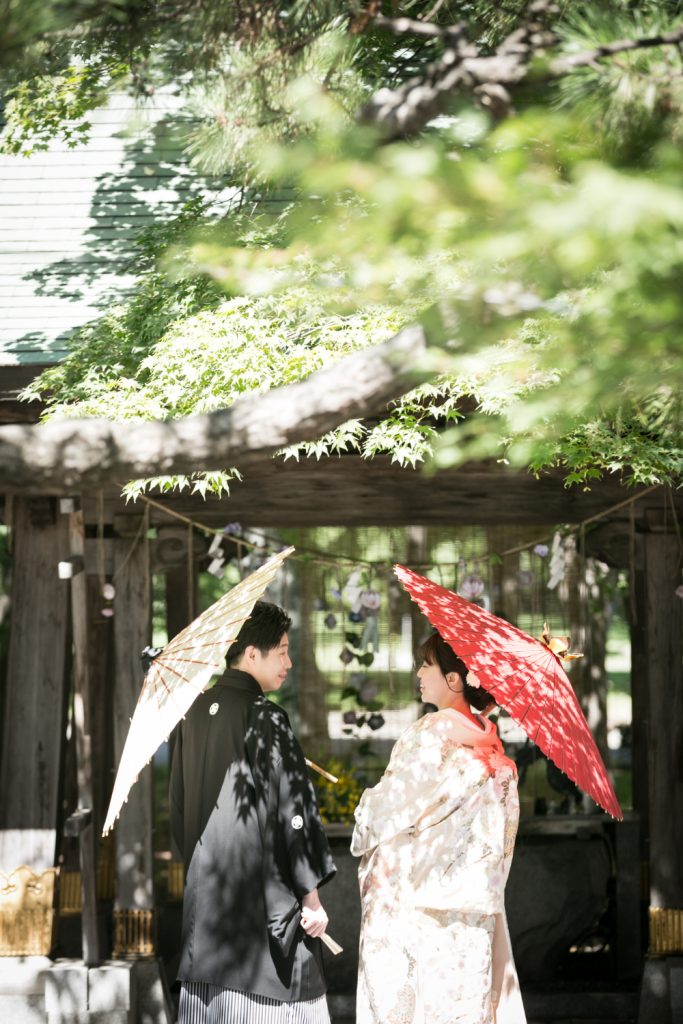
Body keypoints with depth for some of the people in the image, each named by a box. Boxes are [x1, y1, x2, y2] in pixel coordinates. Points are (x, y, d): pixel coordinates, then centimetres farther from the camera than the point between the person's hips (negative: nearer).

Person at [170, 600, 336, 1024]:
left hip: (205, 891, 8)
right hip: (262, 893, -8)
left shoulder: (196, 714, 8)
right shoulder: (266, 719, -14)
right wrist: (311, 896, -9)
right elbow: (292, 807, -15)